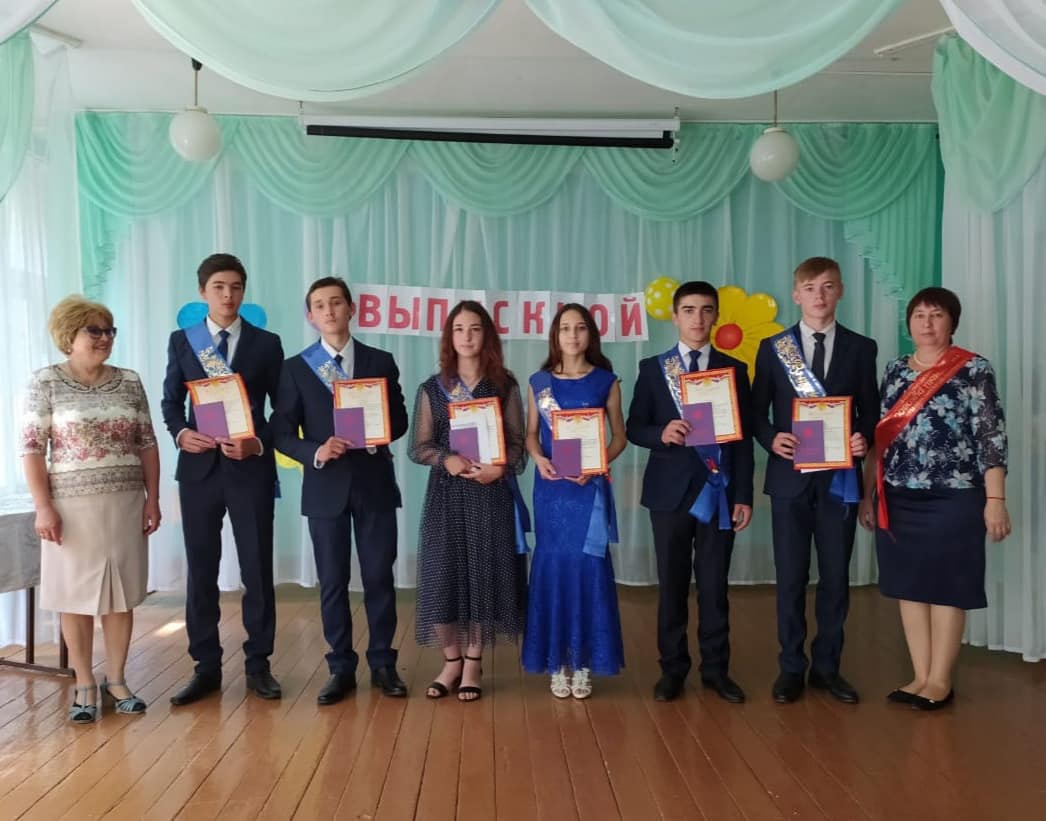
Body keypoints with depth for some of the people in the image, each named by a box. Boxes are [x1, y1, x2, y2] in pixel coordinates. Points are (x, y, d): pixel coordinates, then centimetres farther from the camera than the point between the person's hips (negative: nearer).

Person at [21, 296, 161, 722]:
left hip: (124, 502, 3)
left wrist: (152, 498, 3)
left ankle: (116, 679, 21)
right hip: (72, 503, -3)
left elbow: (147, 444, 7)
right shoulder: (46, 381, -3)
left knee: (121, 592, 8)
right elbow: (31, 448, -6)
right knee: (75, 594, 6)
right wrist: (43, 506, -12)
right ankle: (85, 684, 19)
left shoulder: (129, 381, 6)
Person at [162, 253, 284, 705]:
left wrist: (260, 443, -14)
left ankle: (258, 663, 17)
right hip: (198, 467, 2)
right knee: (200, 569, 7)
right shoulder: (181, 341, 9)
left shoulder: (266, 343, 4)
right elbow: (171, 401, 10)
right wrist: (181, 432, -10)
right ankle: (206, 666, 19)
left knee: (257, 567, 3)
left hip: (250, 467, -1)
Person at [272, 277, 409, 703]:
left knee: (379, 577, 6)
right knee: (332, 582, 7)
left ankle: (382, 663, 20)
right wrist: (315, 452, -17)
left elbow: (399, 420, 6)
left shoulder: (381, 362, 6)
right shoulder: (295, 368, 4)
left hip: (374, 484, 0)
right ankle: (341, 668, 19)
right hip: (325, 487, 0)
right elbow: (282, 433, 1)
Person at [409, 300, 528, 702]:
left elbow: (517, 442, 3)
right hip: (446, 493, 1)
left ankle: (473, 663, 15)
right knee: (442, 575, -1)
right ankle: (451, 660, 15)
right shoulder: (432, 388, 6)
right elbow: (418, 447, 3)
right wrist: (447, 459, -17)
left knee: (483, 573, 1)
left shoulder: (504, 386, 6)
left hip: (490, 492, 0)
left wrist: (500, 468, -16)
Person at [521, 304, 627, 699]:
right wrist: (538, 458, -11)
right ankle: (556, 662, 14)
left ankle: (584, 663, 13)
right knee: (552, 567, 4)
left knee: (588, 567, 1)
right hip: (551, 487, 1)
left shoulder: (606, 381, 2)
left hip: (589, 487, -1)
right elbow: (530, 433, 9)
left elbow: (619, 436, 3)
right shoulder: (540, 382, 6)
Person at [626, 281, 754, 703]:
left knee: (714, 584, 7)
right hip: (670, 490, 0)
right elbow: (634, 428, 3)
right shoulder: (652, 368, 4)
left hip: (718, 490, 1)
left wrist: (744, 494, -2)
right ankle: (672, 668, 20)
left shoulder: (734, 369, 6)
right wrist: (661, 434, -19)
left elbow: (743, 437, 3)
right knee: (672, 583, 8)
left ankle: (716, 668, 21)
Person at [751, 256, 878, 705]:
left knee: (835, 577, 9)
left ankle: (827, 667, 23)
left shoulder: (861, 348, 6)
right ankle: (792, 668, 18)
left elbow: (871, 412, 6)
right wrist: (771, 439, -15)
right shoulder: (772, 348, 4)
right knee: (791, 578, 5)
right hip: (790, 476, -1)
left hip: (840, 477, 1)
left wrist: (865, 439, -14)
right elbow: (756, 411, 4)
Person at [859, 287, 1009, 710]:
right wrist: (867, 492, 11)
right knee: (908, 586, 8)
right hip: (898, 498, 5)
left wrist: (995, 498, -14)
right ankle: (921, 676, 19)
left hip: (952, 497, -5)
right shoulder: (894, 370, 10)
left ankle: (941, 680, 15)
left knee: (946, 588, 3)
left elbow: (991, 437, -8)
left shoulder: (975, 369, -3)